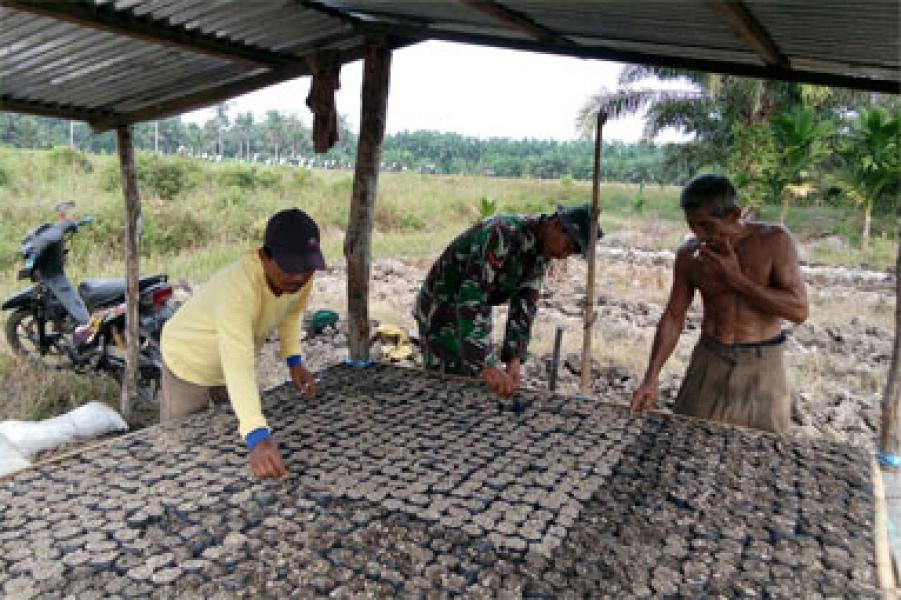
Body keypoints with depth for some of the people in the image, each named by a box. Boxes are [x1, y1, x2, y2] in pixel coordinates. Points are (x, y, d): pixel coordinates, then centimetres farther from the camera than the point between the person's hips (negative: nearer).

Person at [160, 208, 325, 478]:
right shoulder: (238, 287, -44)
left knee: (234, 432, 19)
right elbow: (237, 365, -54)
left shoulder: (301, 275, -22)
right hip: (190, 361, -6)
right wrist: (258, 438, -64)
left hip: (239, 358, 6)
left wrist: (294, 360, -10)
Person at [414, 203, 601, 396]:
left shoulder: (542, 252, -5)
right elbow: (471, 297, -39)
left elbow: (525, 306, -8)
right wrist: (487, 366, -44)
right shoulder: (504, 234, -32)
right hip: (441, 311, -8)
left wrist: (514, 361, -21)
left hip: (476, 315, 8)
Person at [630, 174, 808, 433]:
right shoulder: (689, 254, -4)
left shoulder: (774, 241, -10)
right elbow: (673, 317, 0)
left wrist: (736, 279, -20)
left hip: (761, 367, -2)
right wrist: (650, 378, -8)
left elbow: (799, 310, -15)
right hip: (709, 363, 2)